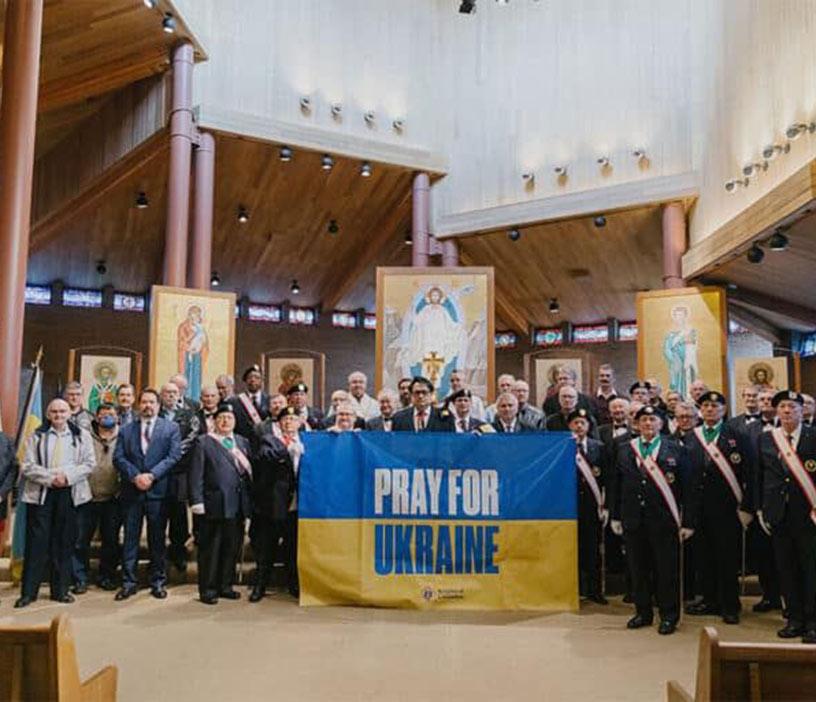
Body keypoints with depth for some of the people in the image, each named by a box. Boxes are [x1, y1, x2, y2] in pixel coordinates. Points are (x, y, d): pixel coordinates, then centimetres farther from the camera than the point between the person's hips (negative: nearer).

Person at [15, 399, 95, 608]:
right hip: (40, 493, 0)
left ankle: (60, 589, 13)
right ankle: (28, 591, 7)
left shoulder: (81, 436, 8)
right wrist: (50, 478, -14)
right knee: (36, 541, -1)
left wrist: (68, 476, -12)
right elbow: (27, 466, -1)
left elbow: (89, 463, 1)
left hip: (69, 493, 1)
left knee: (64, 542, 4)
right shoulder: (37, 436, 7)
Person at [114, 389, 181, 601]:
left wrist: (151, 475, -14)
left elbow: (173, 456, -5)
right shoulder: (126, 430, 12)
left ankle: (158, 582, 15)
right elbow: (118, 458, 2)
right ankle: (128, 583, 14)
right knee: (130, 539, 6)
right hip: (131, 492, 2)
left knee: (157, 539, 6)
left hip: (158, 491, -2)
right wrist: (135, 476, -13)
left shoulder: (171, 428, 5)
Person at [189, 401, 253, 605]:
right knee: (210, 548, 3)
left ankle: (226, 586, 23)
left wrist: (249, 500, 4)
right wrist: (196, 501, -12)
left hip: (238, 504, 5)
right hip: (214, 504, -5)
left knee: (232, 547, 11)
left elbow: (249, 471, 12)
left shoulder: (242, 442, 15)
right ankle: (208, 589, 14)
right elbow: (196, 475, -4)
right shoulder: (203, 442, 1)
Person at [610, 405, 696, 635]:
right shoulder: (625, 451, 9)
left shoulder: (675, 450, 0)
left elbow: (687, 488, -2)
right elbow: (618, 486, 11)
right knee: (638, 568, 10)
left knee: (667, 569, 3)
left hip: (664, 520, -3)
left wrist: (688, 521, -7)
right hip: (633, 519, 3)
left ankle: (669, 615, 18)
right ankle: (643, 612, 24)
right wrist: (615, 516, 7)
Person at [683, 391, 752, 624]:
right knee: (703, 555, 9)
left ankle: (730, 606, 13)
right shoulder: (691, 438, 10)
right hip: (699, 507, 4)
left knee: (728, 557, 1)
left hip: (727, 507, -3)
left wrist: (746, 507, -10)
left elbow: (747, 474, -5)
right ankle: (710, 600, 23)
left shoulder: (735, 436, -1)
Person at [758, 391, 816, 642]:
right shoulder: (765, 439, 8)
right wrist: (760, 509, 6)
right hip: (778, 515, 3)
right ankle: (795, 619, 20)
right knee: (786, 569, 8)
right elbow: (760, 476, 9)